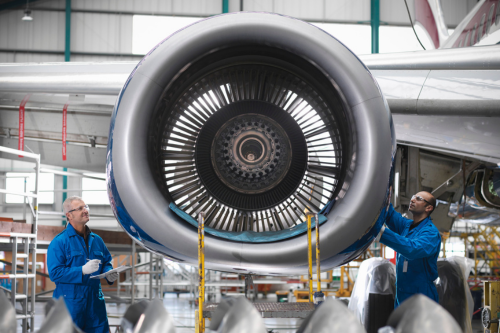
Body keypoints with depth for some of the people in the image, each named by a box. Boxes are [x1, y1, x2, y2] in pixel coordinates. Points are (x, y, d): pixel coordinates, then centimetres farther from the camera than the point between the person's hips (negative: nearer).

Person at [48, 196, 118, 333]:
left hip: (95, 302, 5)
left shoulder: (96, 240, 14)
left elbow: (106, 262, 25)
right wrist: (82, 271, -22)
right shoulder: (59, 242, -6)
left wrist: (109, 273, 1)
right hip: (70, 304, -5)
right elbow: (55, 272, -14)